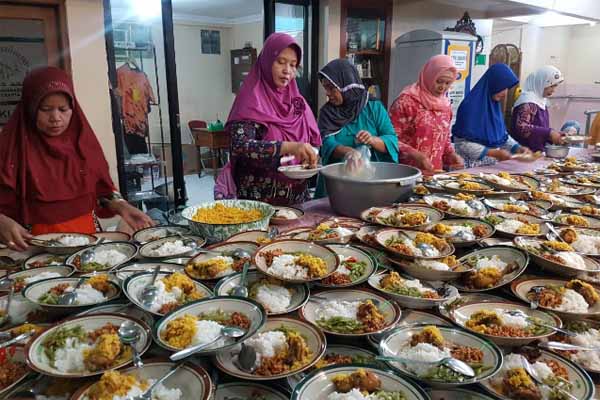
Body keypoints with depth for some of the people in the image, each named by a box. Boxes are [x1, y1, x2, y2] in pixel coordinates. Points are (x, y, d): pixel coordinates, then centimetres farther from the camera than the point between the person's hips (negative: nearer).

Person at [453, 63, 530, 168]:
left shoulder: (495, 104, 6)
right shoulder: (470, 106, -15)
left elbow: (502, 135, 15)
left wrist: (518, 148, 0)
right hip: (472, 166, -6)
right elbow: (462, 144, -19)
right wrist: (494, 153, -20)